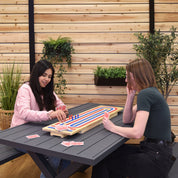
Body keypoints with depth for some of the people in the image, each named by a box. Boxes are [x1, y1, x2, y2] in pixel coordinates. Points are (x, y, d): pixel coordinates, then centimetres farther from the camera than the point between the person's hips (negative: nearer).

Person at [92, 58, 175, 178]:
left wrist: (113, 128, -11)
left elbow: (137, 133, -25)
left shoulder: (145, 94, -19)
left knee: (103, 163, -3)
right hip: (153, 149, 9)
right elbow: (127, 120, 15)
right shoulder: (150, 92, 12)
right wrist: (130, 95, 4)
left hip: (156, 158, -9)